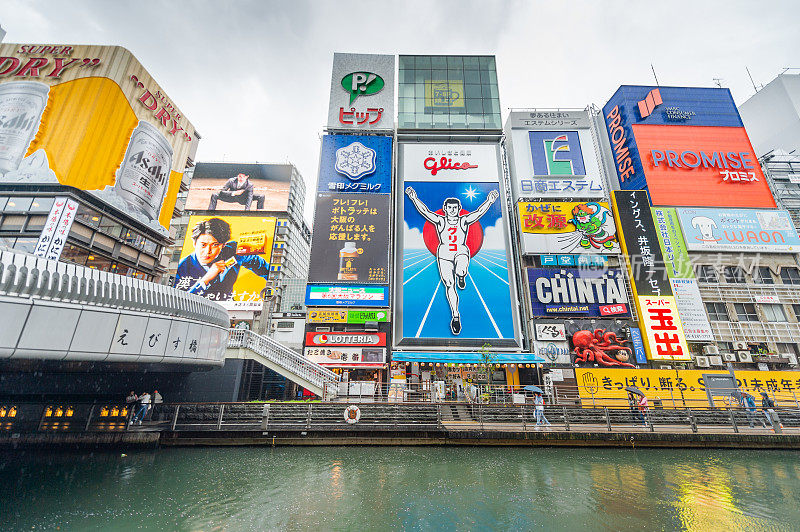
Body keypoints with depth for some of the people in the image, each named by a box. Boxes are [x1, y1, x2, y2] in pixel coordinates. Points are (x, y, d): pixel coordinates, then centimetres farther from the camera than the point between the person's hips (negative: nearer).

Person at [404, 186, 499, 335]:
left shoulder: (464, 221, 5)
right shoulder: (440, 221, 3)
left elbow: (479, 212, -5)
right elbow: (424, 211, -5)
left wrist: (489, 201, -17)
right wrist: (414, 198, -16)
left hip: (461, 252, 0)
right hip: (444, 254, 0)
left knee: (461, 271, -34)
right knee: (449, 285, -7)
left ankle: (461, 277, 7)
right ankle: (455, 315, 5)